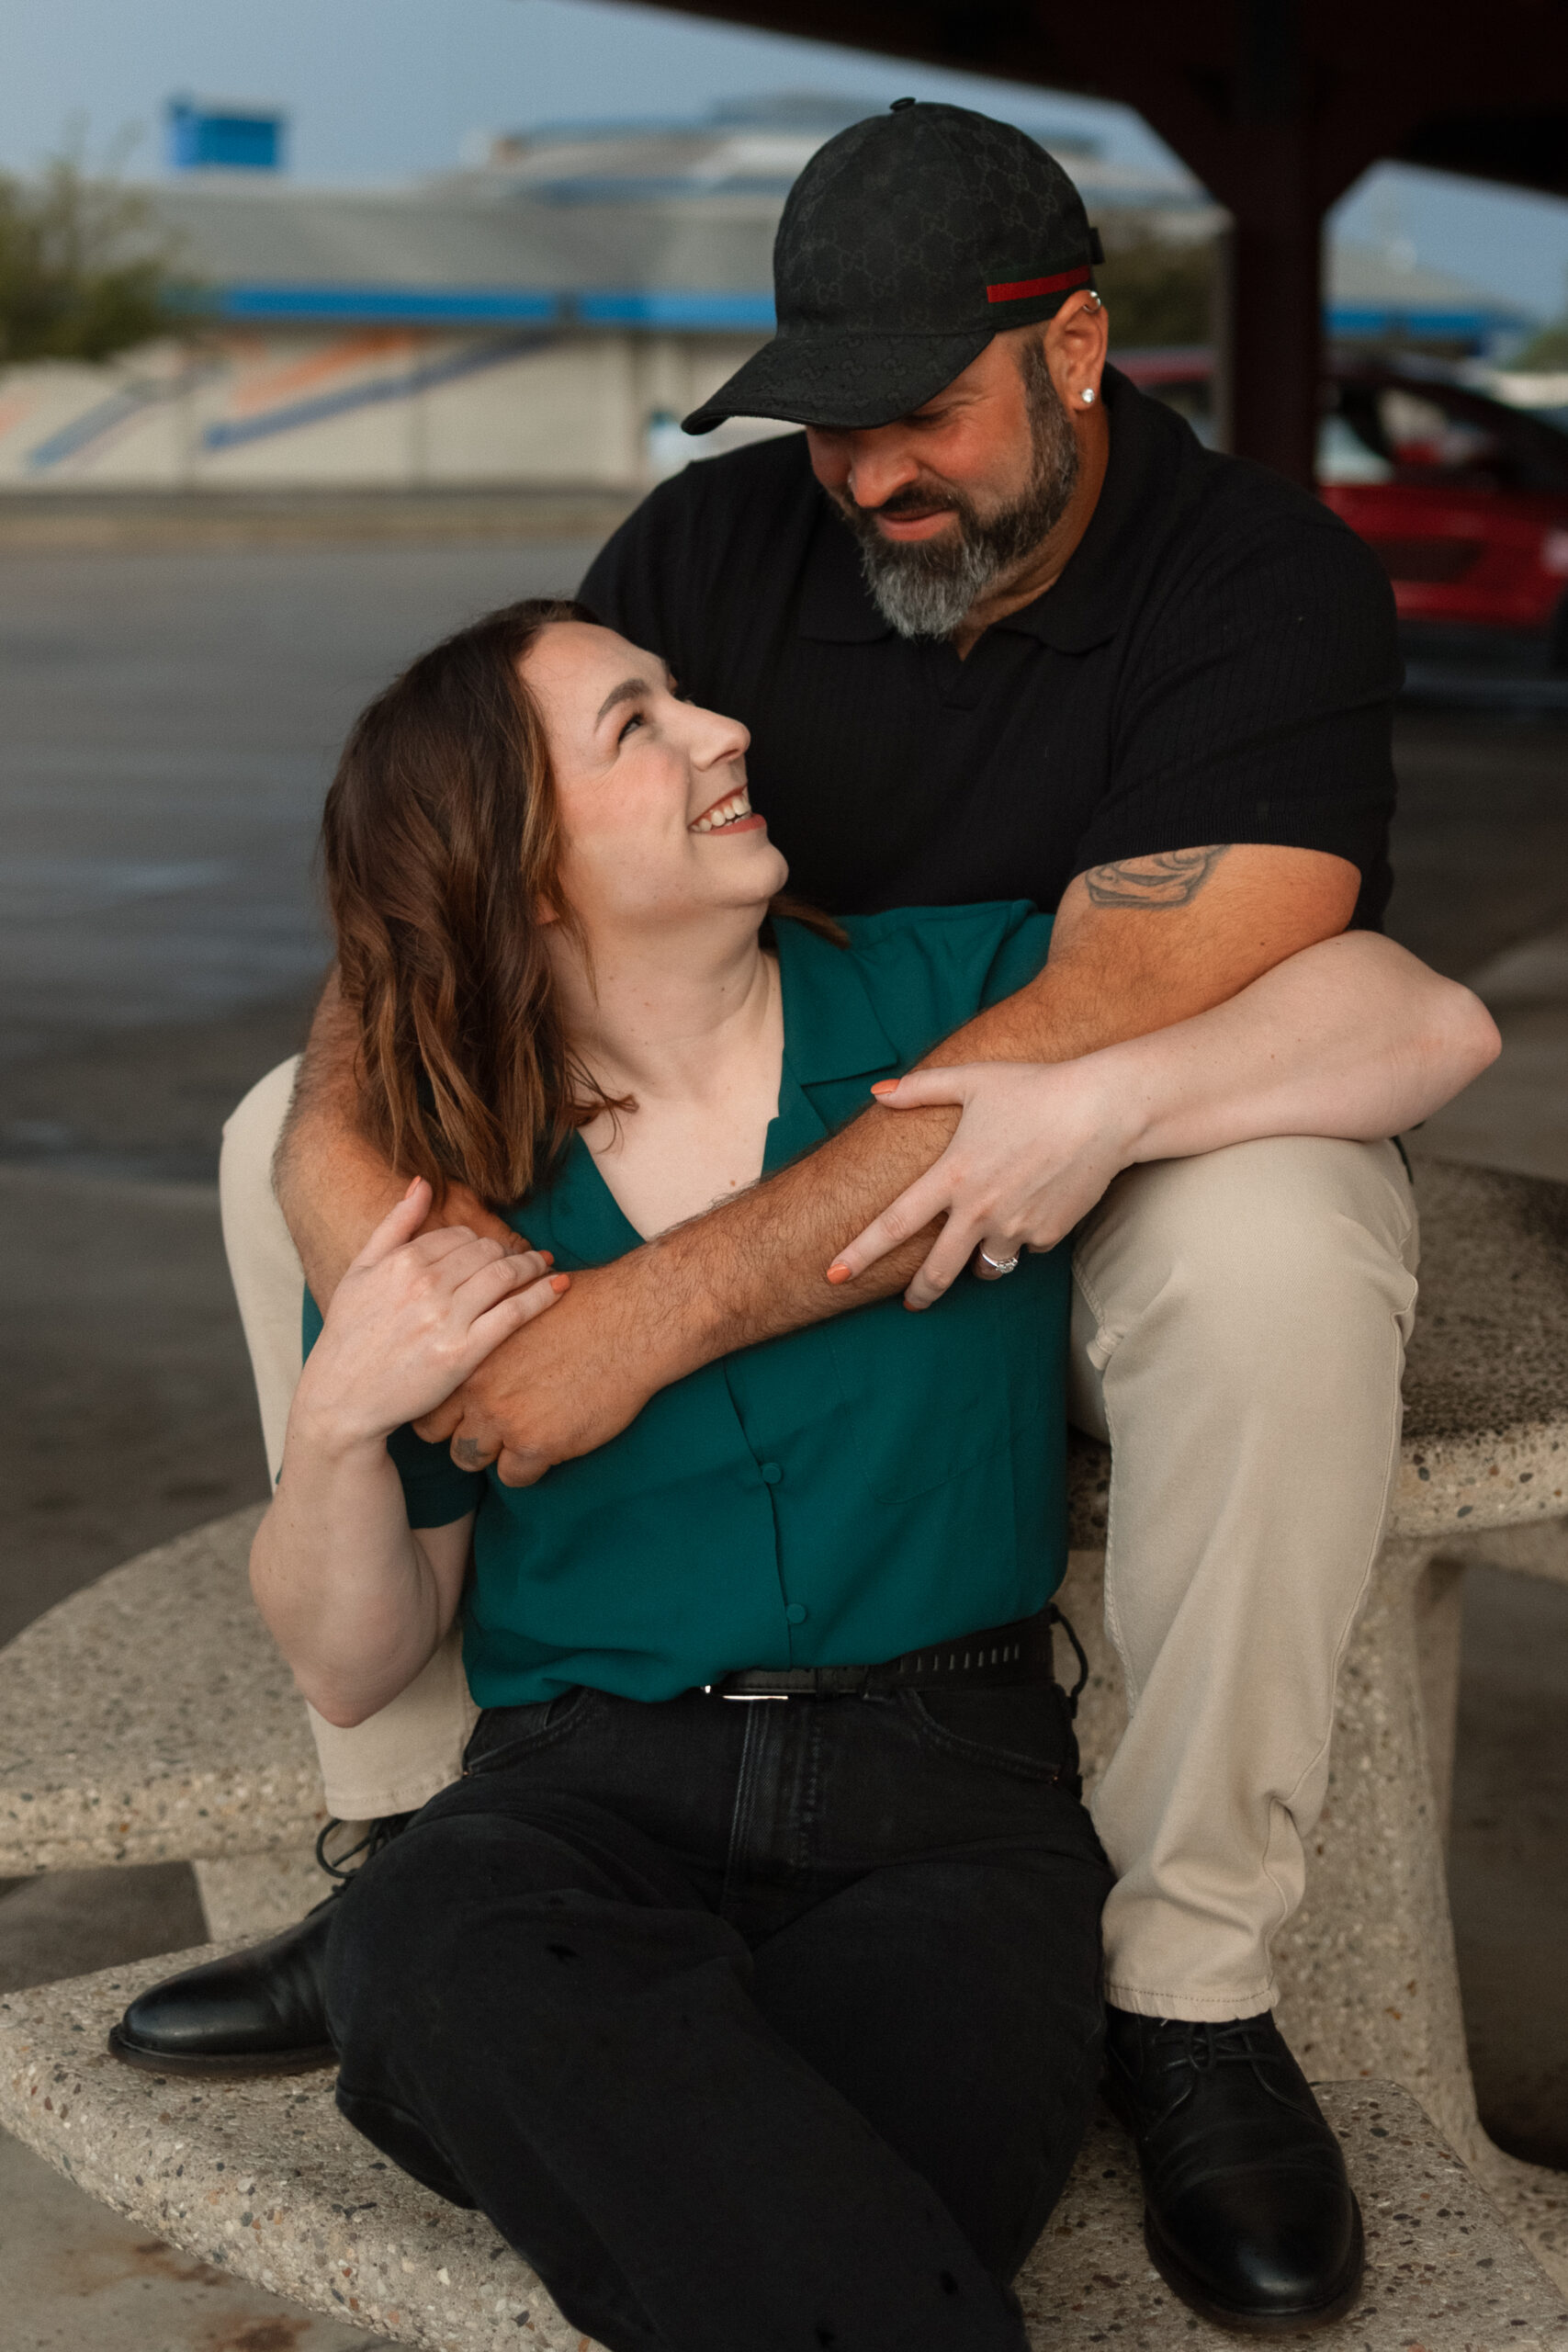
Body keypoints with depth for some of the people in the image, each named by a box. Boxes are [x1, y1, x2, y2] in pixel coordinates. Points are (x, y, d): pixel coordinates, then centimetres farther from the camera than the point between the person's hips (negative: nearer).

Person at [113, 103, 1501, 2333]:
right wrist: (337, 1144, -31)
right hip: (790, 1150, 5)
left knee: (1269, 1250, -41)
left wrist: (651, 1313, -39)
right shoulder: (722, 540, -6)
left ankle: (1185, 1983, -21)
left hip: (1161, 1158, -5)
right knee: (286, 1135, -4)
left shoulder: (1272, 584, -22)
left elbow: (1088, 1050, -35)